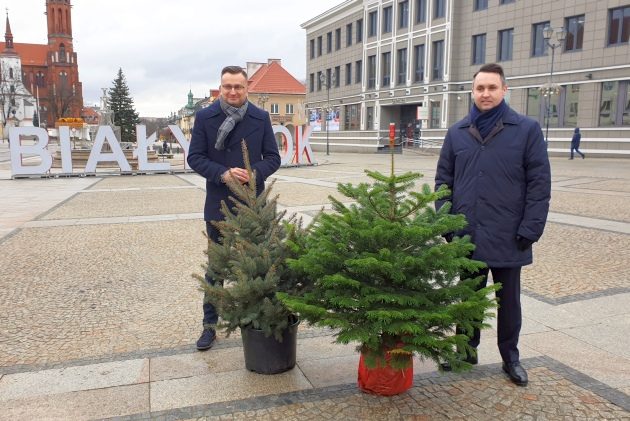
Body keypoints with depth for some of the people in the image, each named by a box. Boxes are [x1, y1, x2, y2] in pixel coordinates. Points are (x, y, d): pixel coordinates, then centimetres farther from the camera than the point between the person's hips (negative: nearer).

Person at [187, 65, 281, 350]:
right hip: (218, 205, 0)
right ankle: (210, 324, 22)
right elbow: (195, 158, -4)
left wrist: (255, 172, -19)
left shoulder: (261, 118, 1)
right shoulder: (204, 117, -2)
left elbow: (273, 157, 1)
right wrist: (223, 174, -20)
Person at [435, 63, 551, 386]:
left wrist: (530, 229, -11)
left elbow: (539, 183, -6)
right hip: (466, 235, 2)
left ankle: (510, 356, 31)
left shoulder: (527, 129, -4)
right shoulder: (457, 132, 5)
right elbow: (443, 180, 7)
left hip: (508, 238, -2)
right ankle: (467, 349, 33)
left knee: (508, 300, 13)